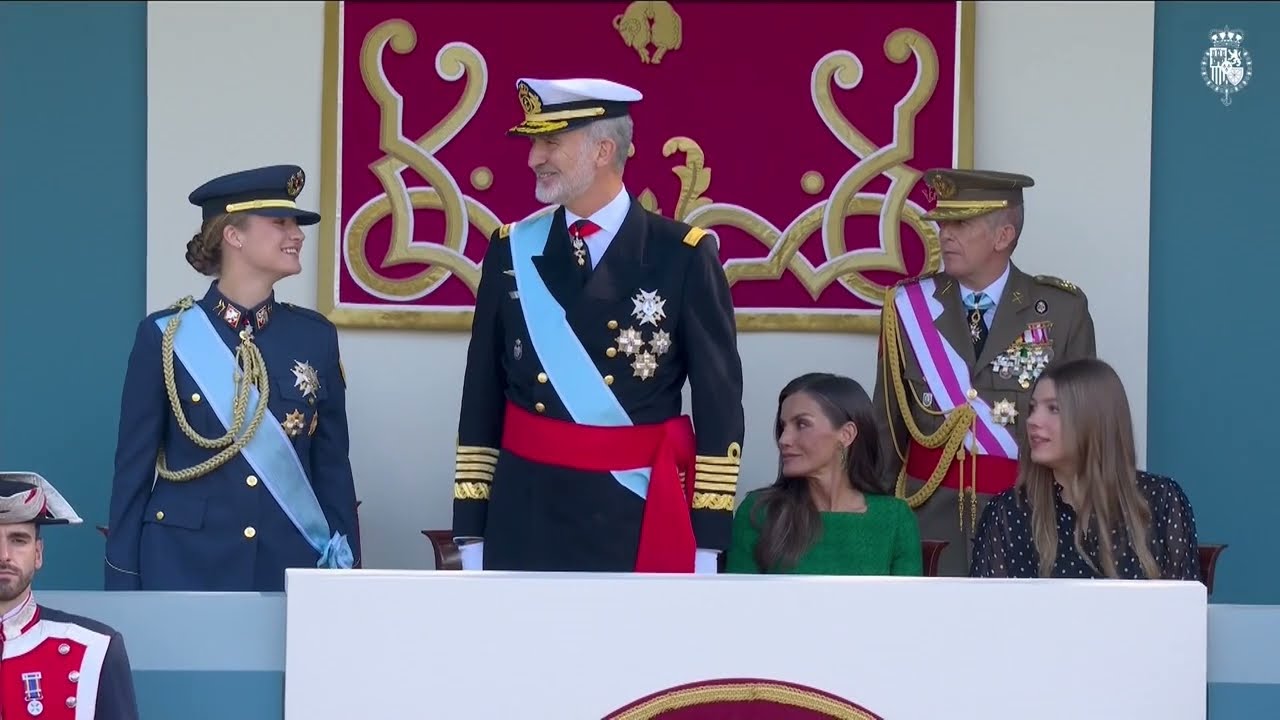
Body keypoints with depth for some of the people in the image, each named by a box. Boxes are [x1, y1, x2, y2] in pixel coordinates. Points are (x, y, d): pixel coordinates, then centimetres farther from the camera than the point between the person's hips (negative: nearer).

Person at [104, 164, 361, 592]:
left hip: (289, 569, 2)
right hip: (184, 568, -2)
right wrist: (123, 589, -3)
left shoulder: (315, 337, 7)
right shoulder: (165, 337, -1)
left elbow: (332, 469, 10)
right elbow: (133, 470, 1)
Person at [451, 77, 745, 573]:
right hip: (523, 517, 3)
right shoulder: (511, 250, 6)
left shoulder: (682, 256, -3)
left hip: (634, 518, -2)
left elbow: (719, 404, -3)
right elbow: (483, 398, 8)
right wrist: (471, 533, 4)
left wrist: (707, 541, -7)